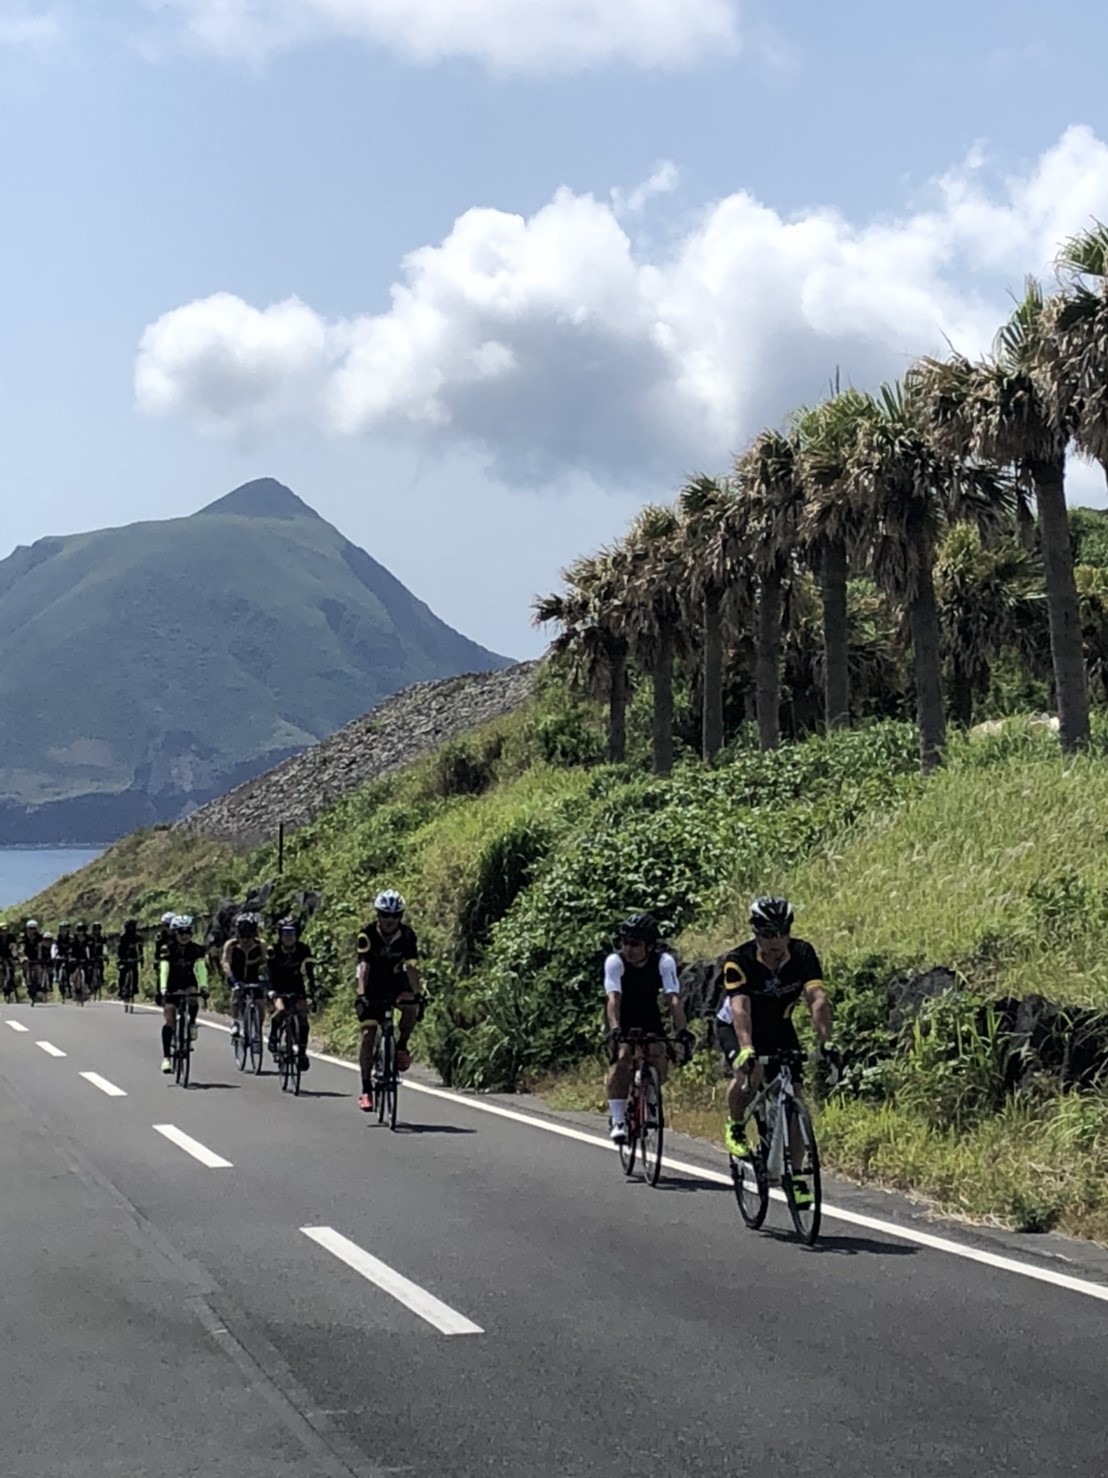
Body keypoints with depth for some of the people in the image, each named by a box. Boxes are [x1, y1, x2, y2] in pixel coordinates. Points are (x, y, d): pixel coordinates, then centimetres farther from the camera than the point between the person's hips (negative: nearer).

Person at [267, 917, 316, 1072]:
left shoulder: (303, 950, -13)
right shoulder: (274, 950, -17)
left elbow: (309, 972, -14)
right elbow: (271, 973, -24)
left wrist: (311, 990, -27)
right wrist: (271, 990, -38)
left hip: (297, 989, 1)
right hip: (280, 990, -1)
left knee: (303, 1016, -17)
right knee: (280, 1009, -30)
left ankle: (302, 1051, -8)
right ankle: (273, 1037, -5)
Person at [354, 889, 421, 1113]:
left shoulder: (407, 935, -15)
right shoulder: (368, 934, -19)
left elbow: (411, 967, -19)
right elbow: (364, 966, -27)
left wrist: (416, 994, -31)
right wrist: (361, 994, -40)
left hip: (396, 984, 1)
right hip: (373, 987, -1)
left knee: (411, 1008, -31)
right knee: (368, 1035, -11)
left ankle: (401, 1046, -4)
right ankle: (366, 1090, -6)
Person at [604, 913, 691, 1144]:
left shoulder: (664, 962, -22)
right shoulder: (615, 961, -25)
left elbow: (673, 999, -30)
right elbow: (613, 999, -35)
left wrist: (682, 1031, -44)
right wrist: (614, 1029, -51)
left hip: (650, 1021, 2)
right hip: (623, 1022, -1)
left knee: (660, 1059, -19)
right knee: (622, 1059, -26)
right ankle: (618, 1121, -20)